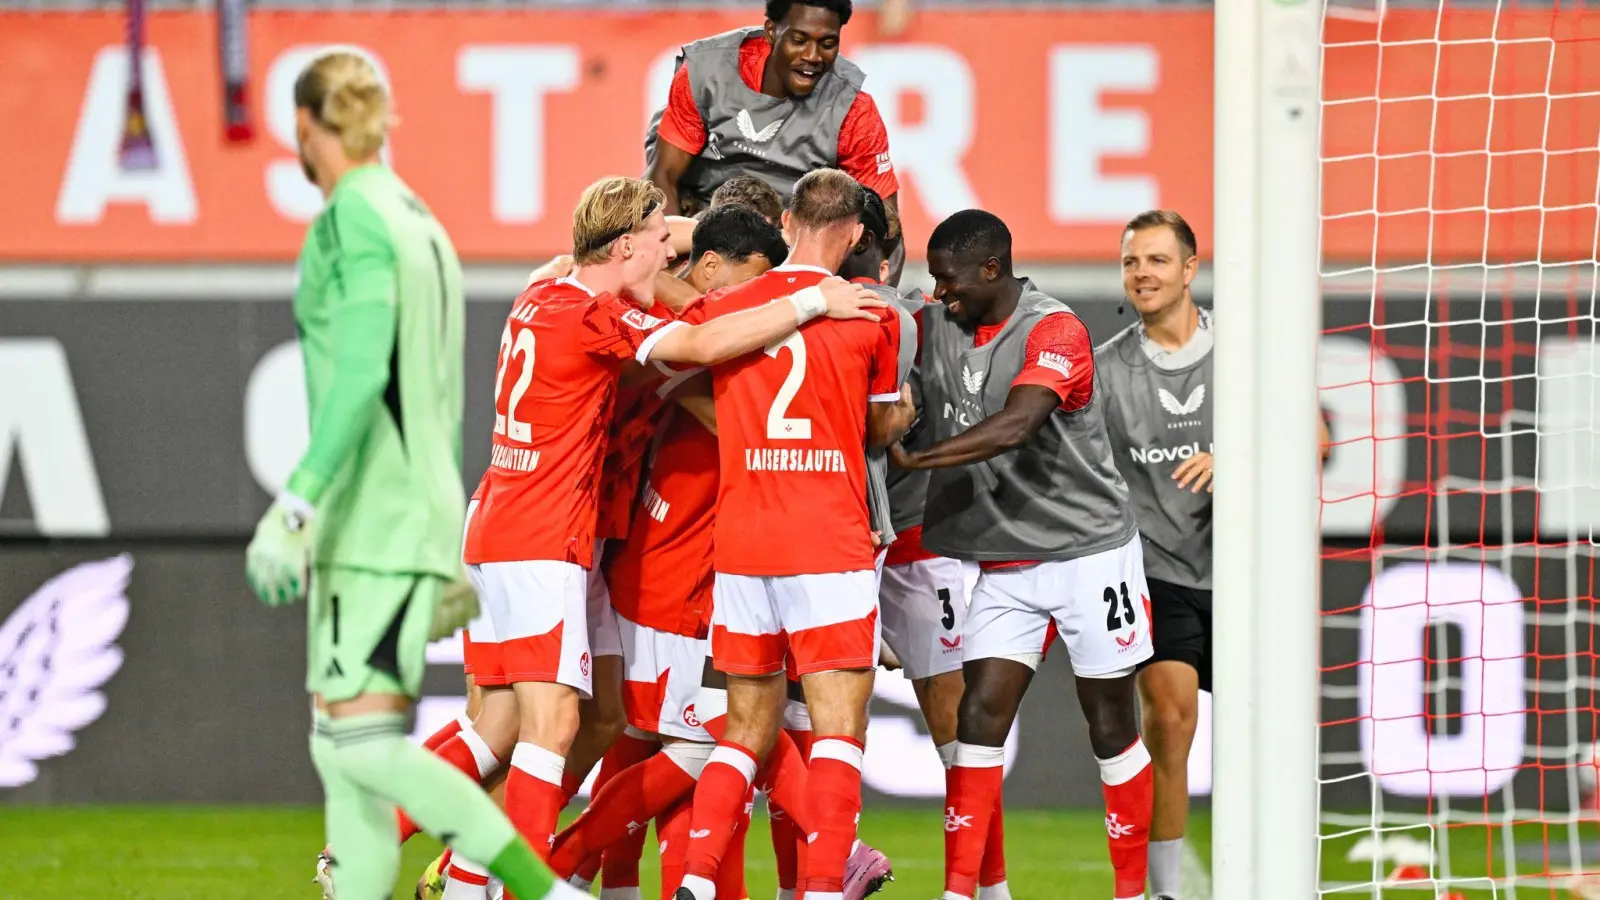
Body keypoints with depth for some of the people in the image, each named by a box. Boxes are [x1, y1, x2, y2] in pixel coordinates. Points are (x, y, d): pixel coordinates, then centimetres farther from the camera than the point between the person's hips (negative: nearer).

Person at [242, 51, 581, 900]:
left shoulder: (355, 218, -10)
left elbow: (361, 371, -22)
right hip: (418, 515, 9)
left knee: (363, 741, -13)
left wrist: (292, 507, -26)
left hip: (373, 522, -9)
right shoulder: (422, 224, 18)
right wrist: (446, 555, 28)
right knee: (342, 749, 7)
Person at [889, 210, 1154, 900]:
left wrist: (912, 460, -32)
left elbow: (1014, 427, -32)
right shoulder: (936, 329, 2)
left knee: (1110, 726, 4)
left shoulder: (1054, 331, -18)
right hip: (1005, 564, 5)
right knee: (980, 715, -7)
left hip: (1088, 551, -5)